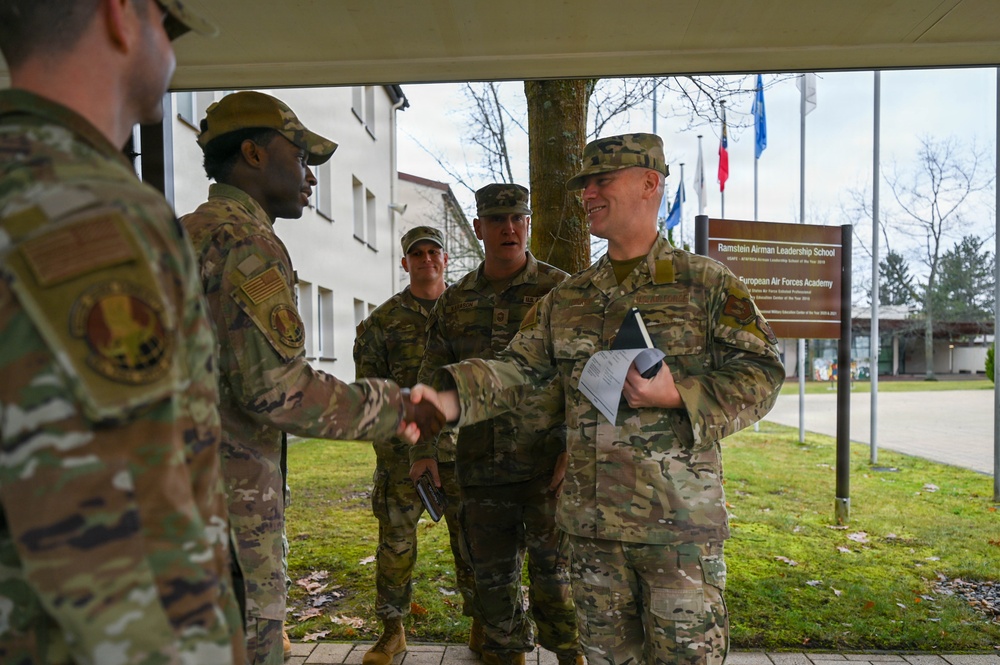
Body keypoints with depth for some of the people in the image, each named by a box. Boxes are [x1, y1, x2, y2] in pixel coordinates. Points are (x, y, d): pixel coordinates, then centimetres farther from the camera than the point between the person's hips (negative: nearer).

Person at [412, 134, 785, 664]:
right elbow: (516, 369, 2)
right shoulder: (566, 298, 10)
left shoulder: (706, 284, -2)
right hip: (591, 521, 4)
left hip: (680, 522, -4)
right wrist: (447, 399, -16)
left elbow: (761, 373, -5)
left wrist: (677, 396, -20)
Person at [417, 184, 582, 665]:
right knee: (492, 573, 14)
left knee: (552, 566, 3)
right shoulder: (454, 302, 9)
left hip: (547, 462, -4)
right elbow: (433, 380, 15)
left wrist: (575, 447, -12)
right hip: (481, 464, 4)